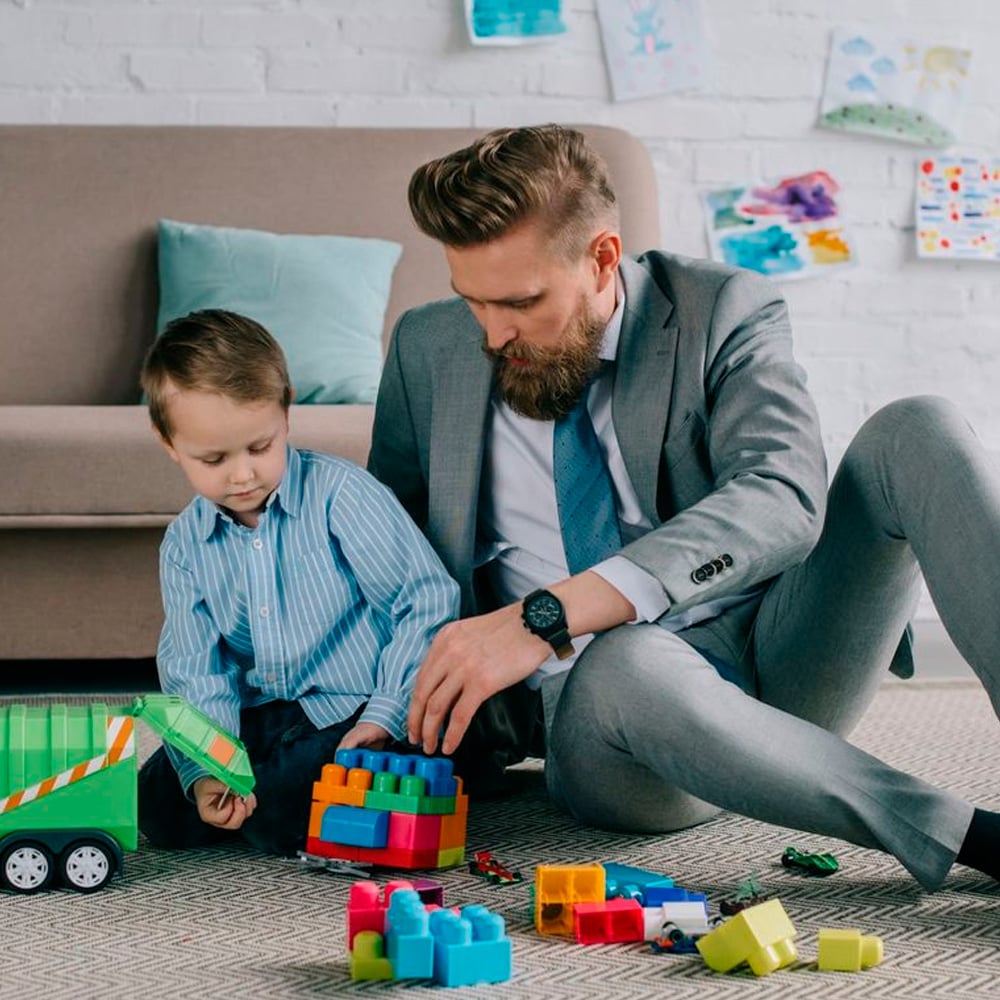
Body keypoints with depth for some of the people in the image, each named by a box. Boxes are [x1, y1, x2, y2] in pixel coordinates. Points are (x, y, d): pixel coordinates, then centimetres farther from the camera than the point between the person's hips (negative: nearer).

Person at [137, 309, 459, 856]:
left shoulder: (339, 492, -11)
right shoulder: (185, 544, 4)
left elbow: (429, 600, -12)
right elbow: (196, 674, 1)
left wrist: (388, 713, -20)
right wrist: (204, 773, -17)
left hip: (353, 714, -5)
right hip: (260, 720, 5)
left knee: (283, 816, -28)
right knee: (156, 805, -12)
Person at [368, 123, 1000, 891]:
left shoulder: (726, 311, -2)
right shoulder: (428, 350, 9)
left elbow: (784, 499, -21)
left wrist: (547, 616, -32)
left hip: (779, 657, 1)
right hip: (592, 701, 0)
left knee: (915, 435, -22)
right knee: (626, 663, -39)